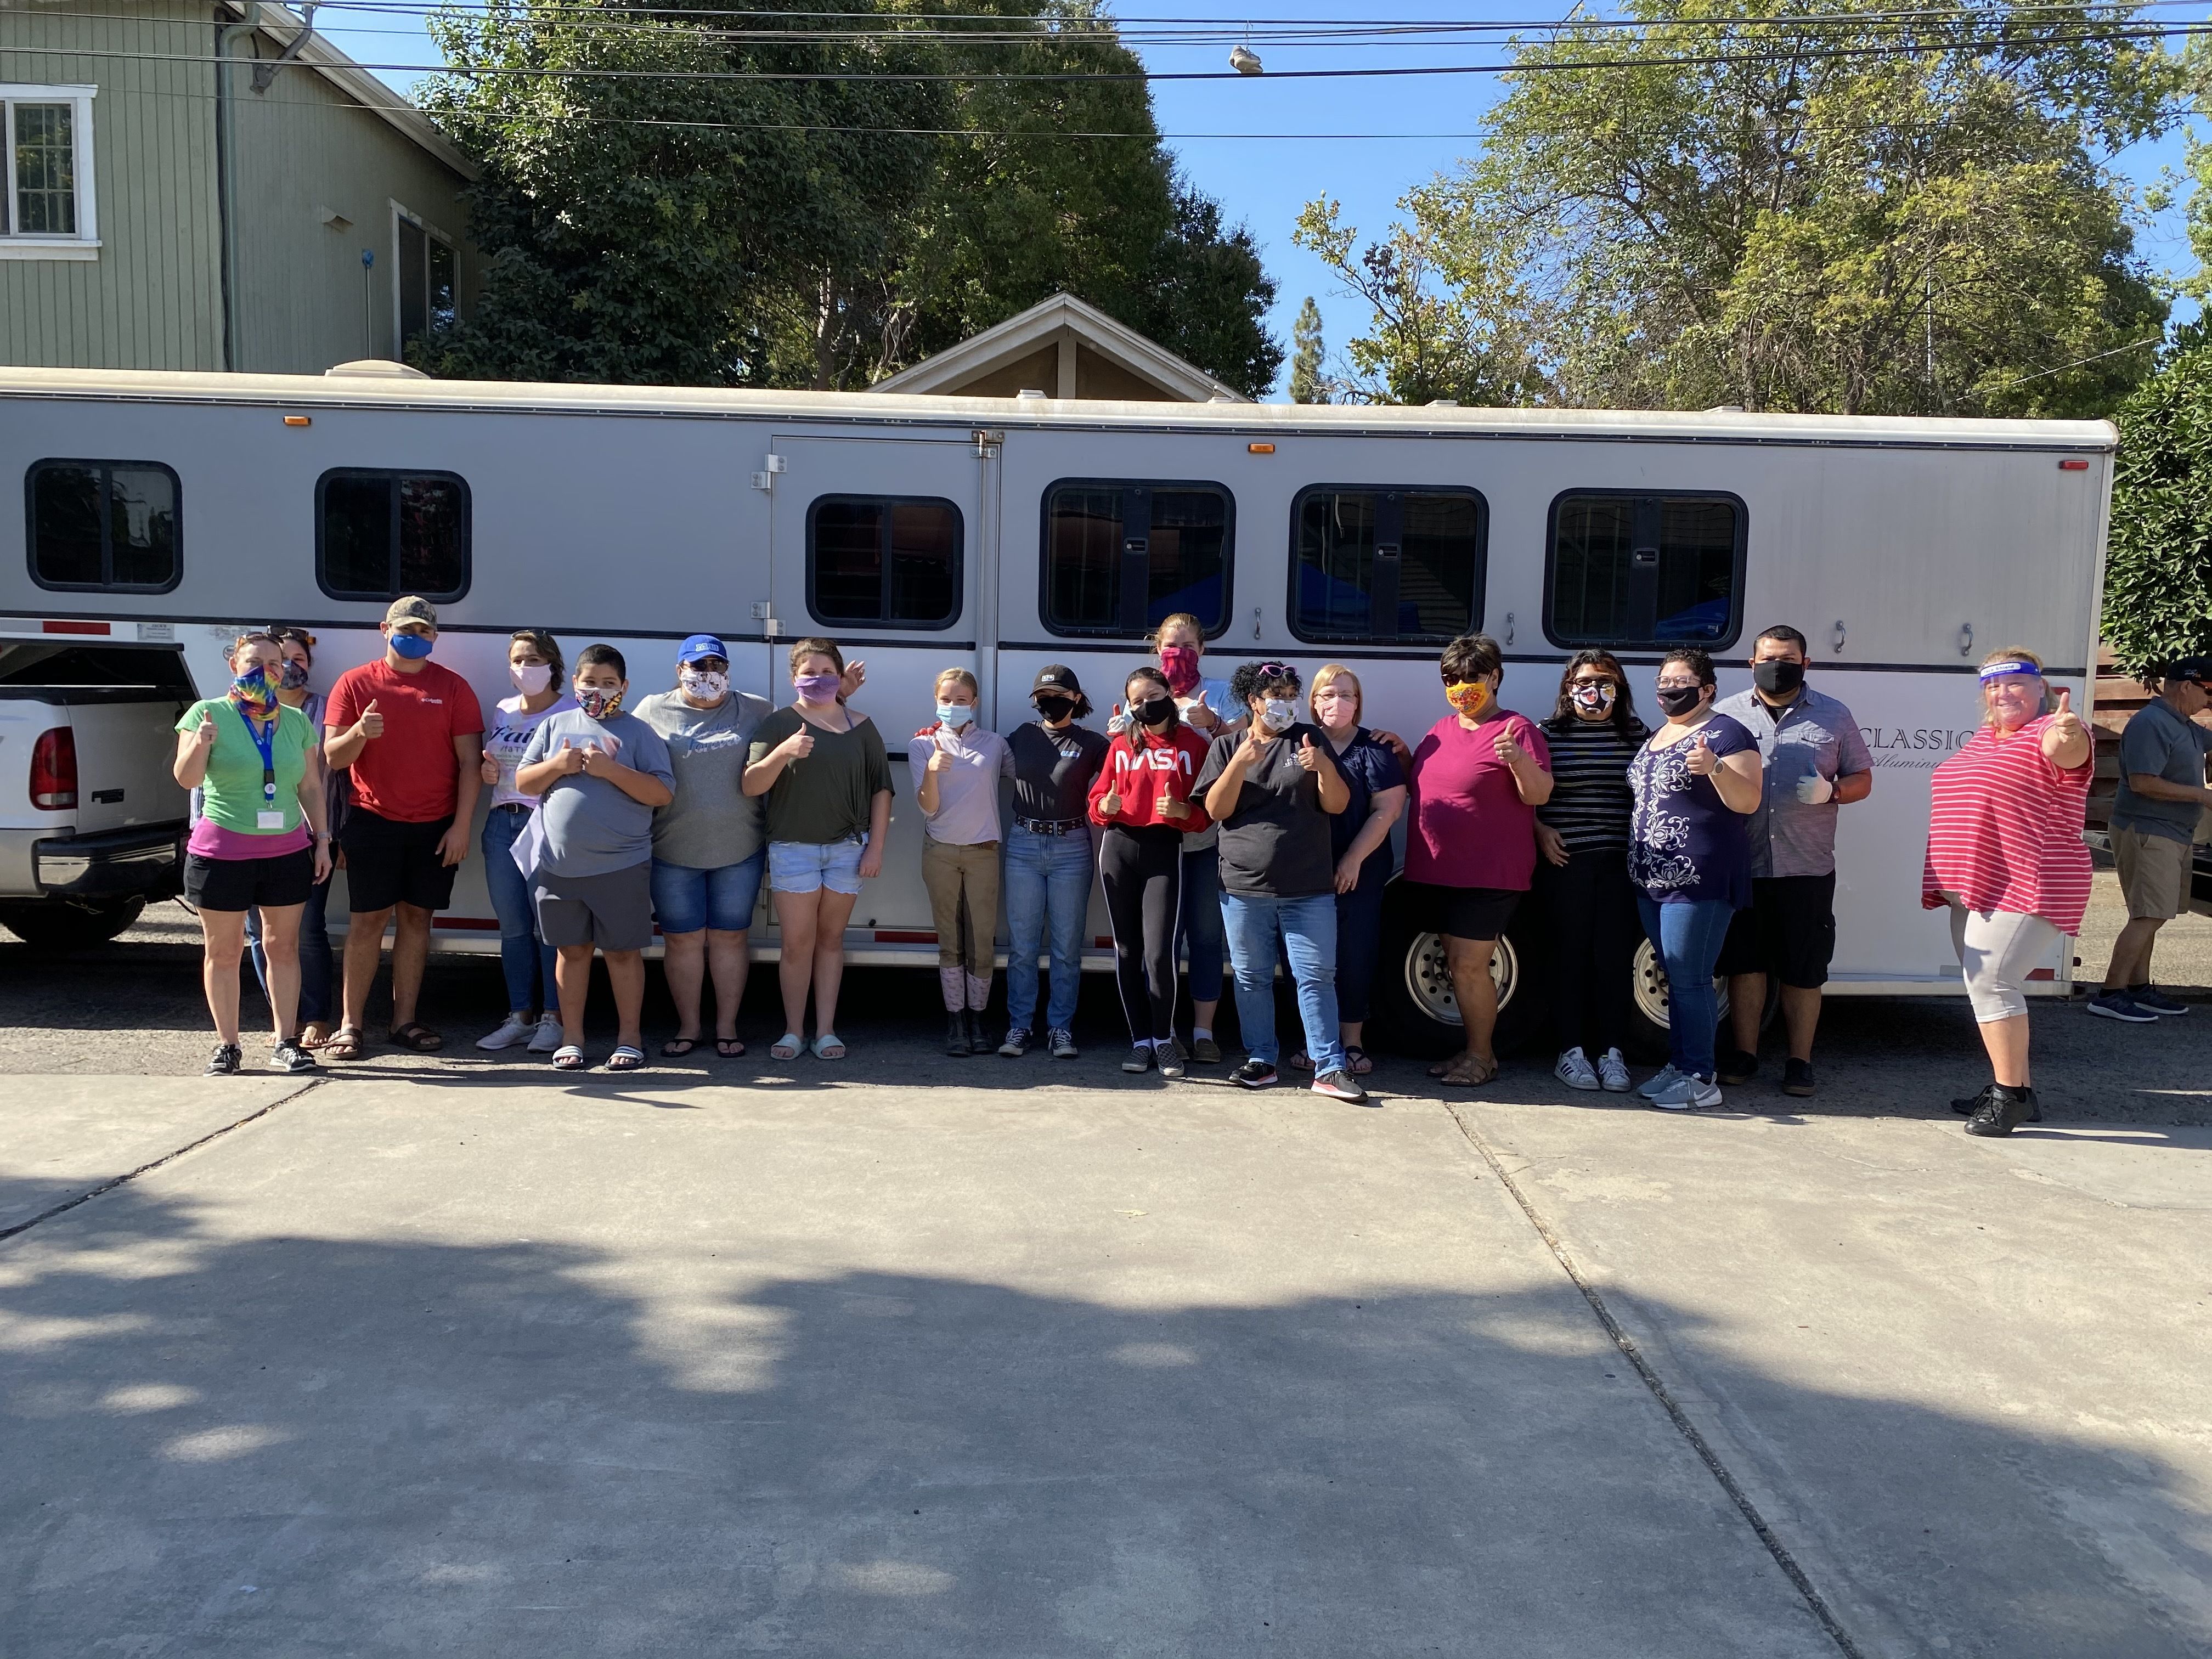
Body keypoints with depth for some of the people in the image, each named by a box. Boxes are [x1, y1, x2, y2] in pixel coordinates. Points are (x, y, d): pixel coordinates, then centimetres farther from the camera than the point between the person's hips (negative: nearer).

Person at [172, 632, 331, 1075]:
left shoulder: (296, 721, 7)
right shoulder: (208, 713, -3)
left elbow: (311, 786, 12)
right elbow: (186, 779, -9)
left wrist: (321, 839, 8)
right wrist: (200, 746, -28)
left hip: (287, 851, 3)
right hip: (222, 852, -3)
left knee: (283, 946, 7)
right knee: (223, 951, 5)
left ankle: (286, 1043, 14)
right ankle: (226, 1046, 14)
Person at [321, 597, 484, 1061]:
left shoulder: (453, 687, 3)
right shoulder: (355, 683, 3)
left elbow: (470, 762, 0)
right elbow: (332, 757, 2)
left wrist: (461, 826, -7)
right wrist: (359, 733, -21)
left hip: (436, 826, 1)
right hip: (373, 822, -1)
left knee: (417, 918, 6)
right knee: (367, 920, 0)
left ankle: (404, 1022, 13)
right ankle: (351, 1024, 6)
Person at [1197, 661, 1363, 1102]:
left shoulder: (1311, 740, 6)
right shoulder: (1227, 746, 6)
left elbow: (1338, 805, 2)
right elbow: (1216, 810, -4)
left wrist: (1324, 767, -17)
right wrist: (1240, 763, -18)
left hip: (1310, 889, 0)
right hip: (1245, 888, 1)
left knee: (1316, 977, -2)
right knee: (1252, 978, 8)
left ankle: (1330, 1068, 1)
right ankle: (1260, 1059, 20)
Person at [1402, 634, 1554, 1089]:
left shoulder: (1515, 730, -8)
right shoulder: (1441, 730, 14)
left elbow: (1540, 794, -16)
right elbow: (1417, 782, 27)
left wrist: (1520, 760, -33)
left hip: (1489, 876, -7)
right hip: (1437, 872, 7)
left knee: (1468, 965, -7)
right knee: (1458, 964, 13)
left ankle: (1481, 1056, 8)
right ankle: (1472, 1050, 24)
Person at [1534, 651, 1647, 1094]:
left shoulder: (1637, 735, 9)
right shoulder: (1549, 733, 4)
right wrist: (1540, 831, -8)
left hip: (1622, 862, 2)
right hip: (1565, 861, -1)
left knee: (1615, 957, 2)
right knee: (1570, 954, 3)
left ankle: (1612, 1052, 11)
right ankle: (1571, 1050, 10)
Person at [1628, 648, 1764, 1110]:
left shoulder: (1725, 734, -7)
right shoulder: (1655, 738, 17)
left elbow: (1748, 802, -14)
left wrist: (1715, 767, -30)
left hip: (1699, 880, -8)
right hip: (1653, 879, 8)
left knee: (1689, 980, -7)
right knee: (1674, 978, 13)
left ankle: (1700, 1080, 0)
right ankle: (1678, 1066, 21)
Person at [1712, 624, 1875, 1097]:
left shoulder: (1835, 716, 9)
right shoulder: (1726, 714, 9)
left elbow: (1862, 779, 12)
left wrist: (1831, 792, -9)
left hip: (1807, 867, 0)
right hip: (1742, 864, 0)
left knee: (1804, 970, 4)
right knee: (1745, 964, 6)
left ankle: (1800, 1062, 14)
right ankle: (1744, 1053, 18)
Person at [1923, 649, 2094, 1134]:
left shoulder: (2049, 734, -10)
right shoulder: (1983, 739, 17)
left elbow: (2067, 751, -35)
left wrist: (2068, 732, -59)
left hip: (2025, 888, -10)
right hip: (1975, 885, 10)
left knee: (1990, 982, -15)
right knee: (1985, 983, 15)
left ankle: (2011, 1095, -7)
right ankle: (2008, 1085, 26)